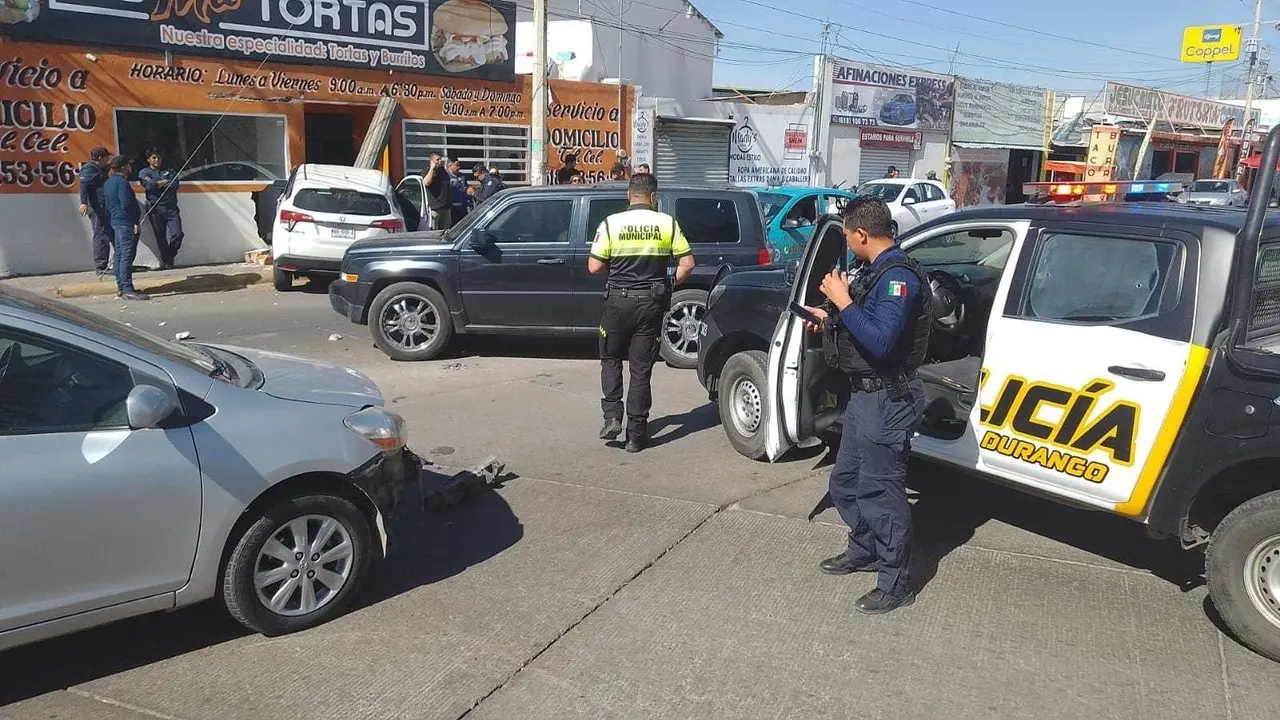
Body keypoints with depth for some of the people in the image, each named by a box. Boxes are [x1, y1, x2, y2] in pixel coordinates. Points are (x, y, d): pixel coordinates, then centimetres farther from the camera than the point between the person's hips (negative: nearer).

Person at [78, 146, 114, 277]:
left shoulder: (100, 169, 22)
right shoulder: (89, 169, -8)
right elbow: (84, 185, -21)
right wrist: (83, 202, -33)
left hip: (106, 208, 10)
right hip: (97, 208, -10)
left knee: (114, 234, 15)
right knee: (101, 235, -10)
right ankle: (100, 267, -8)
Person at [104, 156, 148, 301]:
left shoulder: (107, 183, 16)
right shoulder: (122, 182, -14)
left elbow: (107, 205, 20)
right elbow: (127, 204, -20)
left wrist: (111, 218, 24)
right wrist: (136, 221, -16)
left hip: (115, 222, 11)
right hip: (126, 223, -10)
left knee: (119, 255, 14)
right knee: (127, 256, -12)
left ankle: (120, 287, 19)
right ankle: (127, 290, -16)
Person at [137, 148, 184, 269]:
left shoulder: (169, 171, 17)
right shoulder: (144, 172, 8)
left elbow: (175, 185, -1)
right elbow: (149, 186, -10)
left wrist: (157, 184, -4)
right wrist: (164, 182, 0)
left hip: (171, 208, 2)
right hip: (156, 208, -2)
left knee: (177, 234, -9)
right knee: (161, 237, 0)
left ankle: (169, 256, 13)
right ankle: (165, 259, 14)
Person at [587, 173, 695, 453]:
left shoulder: (611, 223, -5)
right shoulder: (667, 223, -1)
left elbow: (594, 267, -6)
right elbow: (687, 263, -2)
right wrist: (669, 285, 13)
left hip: (618, 301, -1)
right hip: (652, 302, 1)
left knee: (611, 359, 19)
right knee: (641, 368, 7)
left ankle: (612, 417, 6)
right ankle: (636, 434, 10)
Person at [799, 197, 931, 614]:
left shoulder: (899, 276, -20)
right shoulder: (878, 271, 11)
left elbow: (881, 341, -31)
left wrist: (843, 302, -25)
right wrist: (832, 320, 22)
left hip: (886, 401, -10)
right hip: (865, 395, 10)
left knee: (879, 492, -2)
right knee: (845, 483, 21)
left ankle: (896, 584, 11)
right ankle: (864, 551, 39)